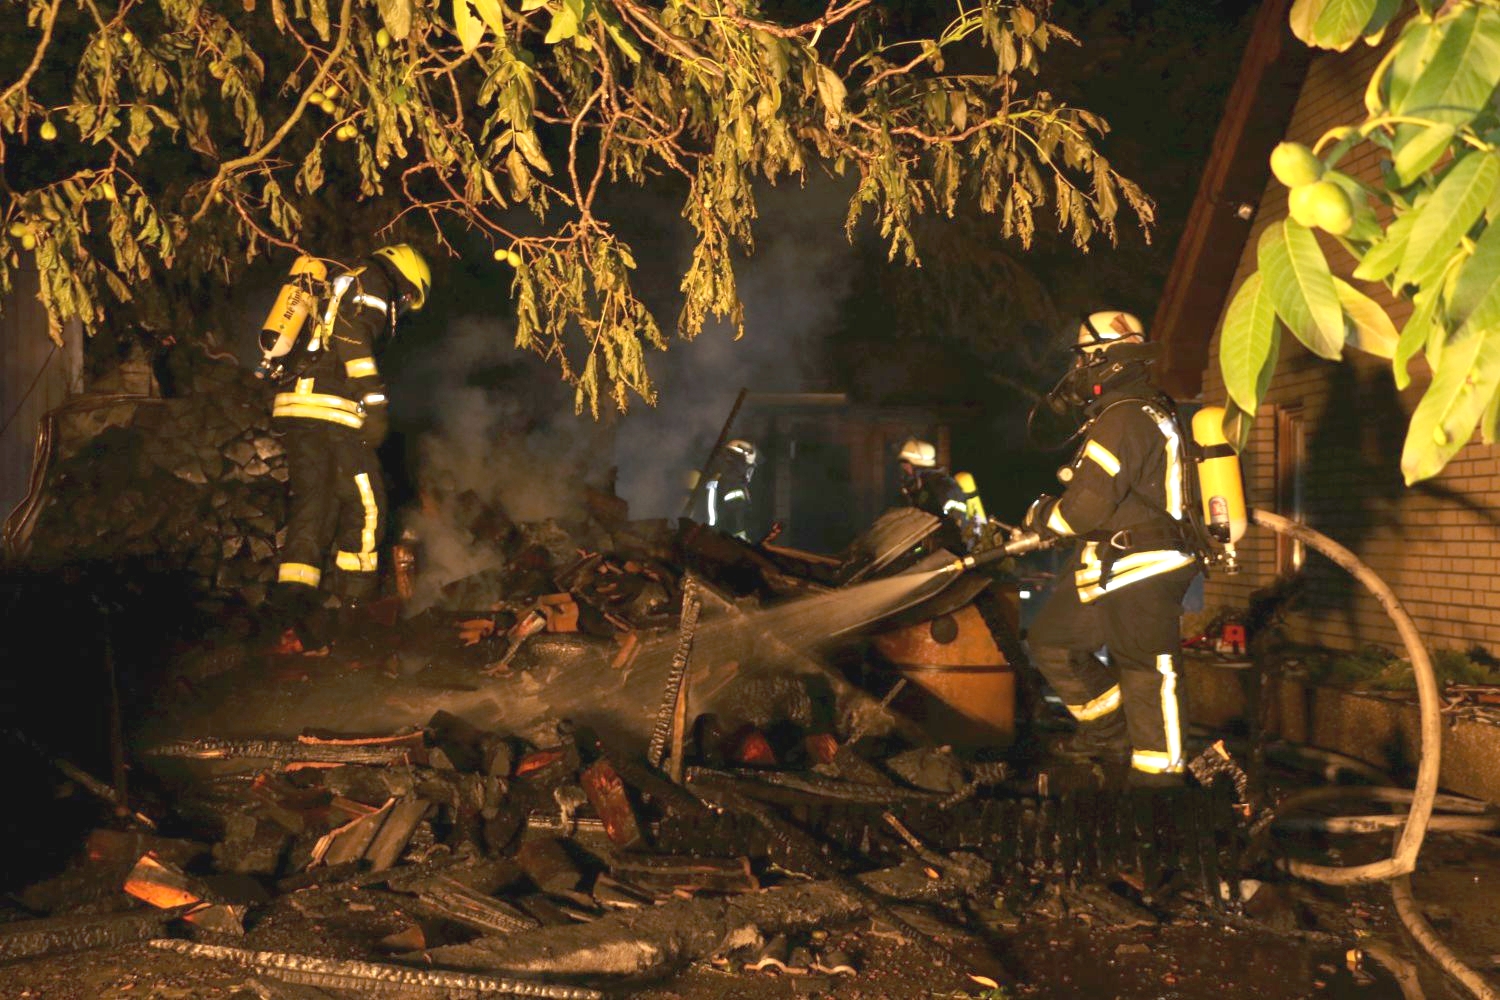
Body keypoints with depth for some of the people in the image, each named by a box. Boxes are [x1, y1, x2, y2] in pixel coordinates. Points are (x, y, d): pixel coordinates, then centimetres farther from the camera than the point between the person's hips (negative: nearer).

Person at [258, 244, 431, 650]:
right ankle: (354, 594, 8)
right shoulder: (371, 288, 1)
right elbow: (353, 338, -17)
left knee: (311, 501, 8)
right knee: (366, 502, 1)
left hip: (291, 406, 9)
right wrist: (374, 403, -19)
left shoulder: (332, 289, 28)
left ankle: (294, 589, -2)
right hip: (330, 410, -9)